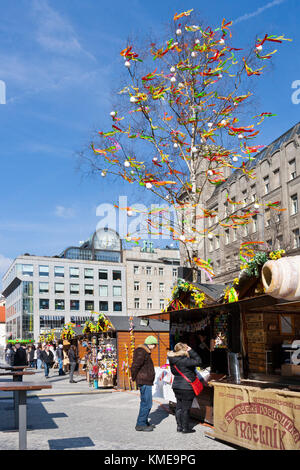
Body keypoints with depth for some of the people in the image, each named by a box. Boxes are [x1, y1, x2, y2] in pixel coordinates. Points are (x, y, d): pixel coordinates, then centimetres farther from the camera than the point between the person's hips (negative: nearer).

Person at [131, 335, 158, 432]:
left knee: (146, 403, 16)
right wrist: (134, 377, -10)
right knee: (146, 403, -8)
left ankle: (144, 422, 24)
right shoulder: (141, 352, -15)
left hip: (147, 381, 10)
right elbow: (135, 366, -21)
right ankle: (140, 425, -2)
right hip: (144, 382, -10)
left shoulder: (145, 352, 19)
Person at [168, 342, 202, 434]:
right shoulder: (184, 360, -22)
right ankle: (185, 428, 11)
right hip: (186, 387, -8)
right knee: (186, 408, 3)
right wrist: (191, 351, -16)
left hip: (176, 386, 8)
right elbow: (198, 361, -21)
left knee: (179, 407, 15)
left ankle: (179, 426, 22)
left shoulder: (173, 360, 3)